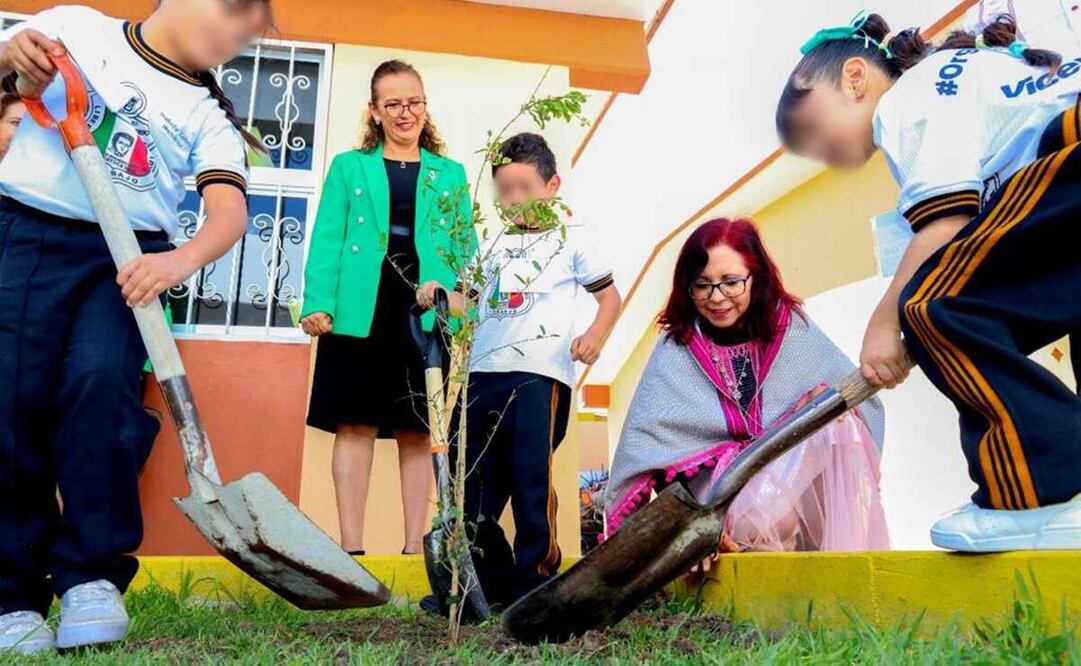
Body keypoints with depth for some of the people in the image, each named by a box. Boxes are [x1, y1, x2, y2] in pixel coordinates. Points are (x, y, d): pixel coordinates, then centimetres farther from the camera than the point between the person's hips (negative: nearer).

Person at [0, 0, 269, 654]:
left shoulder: (210, 116, 10)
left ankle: (91, 573, -10)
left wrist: (181, 260, -26)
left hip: (128, 259, 1)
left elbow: (230, 210, -5)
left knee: (101, 384, -22)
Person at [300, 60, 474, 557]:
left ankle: (415, 544, 15)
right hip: (359, 313, -1)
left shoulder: (450, 174, 16)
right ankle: (352, 545, 8)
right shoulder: (348, 167, 12)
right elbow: (327, 240, 3)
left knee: (416, 432, 6)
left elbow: (465, 250, 11)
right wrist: (318, 304, -10)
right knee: (355, 426, 0)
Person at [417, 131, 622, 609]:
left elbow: (610, 295, 9)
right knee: (474, 485, 8)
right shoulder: (493, 247, 21)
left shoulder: (569, 240, 10)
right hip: (485, 373, 5)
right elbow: (469, 300, 19)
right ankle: (496, 583, 22)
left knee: (531, 477, -6)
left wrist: (596, 335, -9)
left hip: (540, 373, -5)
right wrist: (439, 297, -1)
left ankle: (536, 582, 9)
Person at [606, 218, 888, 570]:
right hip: (719, 487, -4)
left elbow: (862, 396, 5)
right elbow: (649, 444, -15)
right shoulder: (675, 350, -5)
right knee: (760, 520, -37)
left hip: (801, 480, 4)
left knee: (839, 422, -24)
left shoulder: (793, 329, 1)